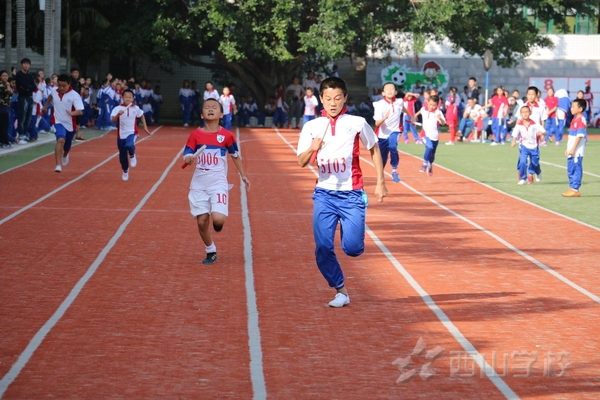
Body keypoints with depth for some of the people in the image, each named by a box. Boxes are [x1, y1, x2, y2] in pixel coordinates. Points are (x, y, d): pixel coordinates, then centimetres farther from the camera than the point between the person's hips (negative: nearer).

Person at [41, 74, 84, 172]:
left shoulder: (74, 95, -20)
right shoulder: (54, 90, -6)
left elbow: (80, 111, -29)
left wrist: (72, 113, -48)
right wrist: (46, 106, 30)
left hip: (70, 124, 0)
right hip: (59, 121, 0)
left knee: (67, 147, 20)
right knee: (61, 140, -28)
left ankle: (65, 155, 57)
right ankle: (58, 165, -29)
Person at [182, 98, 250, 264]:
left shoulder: (227, 135, -3)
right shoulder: (196, 135, -1)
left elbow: (235, 156, 10)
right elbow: (187, 156, -3)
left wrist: (243, 176, 10)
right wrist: (189, 159, -26)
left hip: (218, 183, -2)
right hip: (199, 184, 2)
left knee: (218, 219, -19)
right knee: (202, 221, 1)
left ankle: (218, 222, 20)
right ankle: (211, 252, 22)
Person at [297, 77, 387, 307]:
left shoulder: (357, 123, 0)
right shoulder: (312, 127, 3)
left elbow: (374, 149, 13)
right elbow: (301, 162, -2)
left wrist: (380, 182, 8)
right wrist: (311, 149, -24)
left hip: (352, 195, -1)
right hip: (324, 195, 2)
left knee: (352, 248, -9)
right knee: (323, 248, -7)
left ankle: (349, 232, 27)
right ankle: (340, 291, 12)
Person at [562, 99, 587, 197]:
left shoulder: (581, 120, -14)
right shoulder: (574, 120, 15)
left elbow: (579, 136, -19)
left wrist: (573, 149, -22)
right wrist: (568, 149, 21)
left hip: (577, 152, -10)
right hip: (571, 151, 10)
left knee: (576, 170, -5)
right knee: (570, 170, 14)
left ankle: (575, 190, -2)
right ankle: (572, 188, 22)